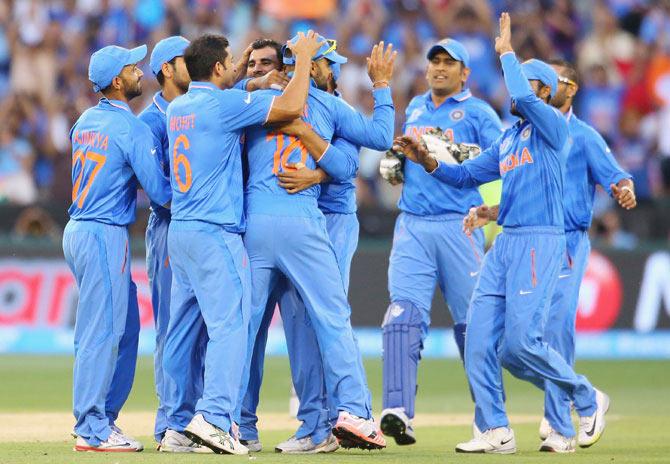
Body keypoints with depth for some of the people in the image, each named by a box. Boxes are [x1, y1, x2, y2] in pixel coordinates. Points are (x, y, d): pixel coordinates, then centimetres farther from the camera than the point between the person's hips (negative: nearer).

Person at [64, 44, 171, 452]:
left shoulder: (85, 122, 13)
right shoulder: (131, 128, -13)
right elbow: (159, 191, -14)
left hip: (80, 230, 9)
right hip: (105, 235, -9)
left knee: (124, 327, 15)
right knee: (102, 331, -6)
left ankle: (103, 419, 18)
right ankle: (92, 430, -5)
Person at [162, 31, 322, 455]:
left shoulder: (177, 107, 13)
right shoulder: (223, 104, -10)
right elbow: (291, 106, -14)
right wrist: (303, 58, -1)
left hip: (179, 230, 8)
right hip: (215, 233, -8)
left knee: (184, 328, 10)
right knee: (229, 322, -12)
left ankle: (179, 422, 11)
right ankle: (214, 416, -24)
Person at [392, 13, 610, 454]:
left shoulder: (554, 125, -3)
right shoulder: (507, 139, 21)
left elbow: (522, 96, -22)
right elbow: (466, 174, 21)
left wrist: (506, 52, -9)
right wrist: (426, 160, 6)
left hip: (540, 241, -8)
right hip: (504, 243, 8)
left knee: (521, 343, -15)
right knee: (479, 339, -1)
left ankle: (588, 399, 6)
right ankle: (495, 431, 3)